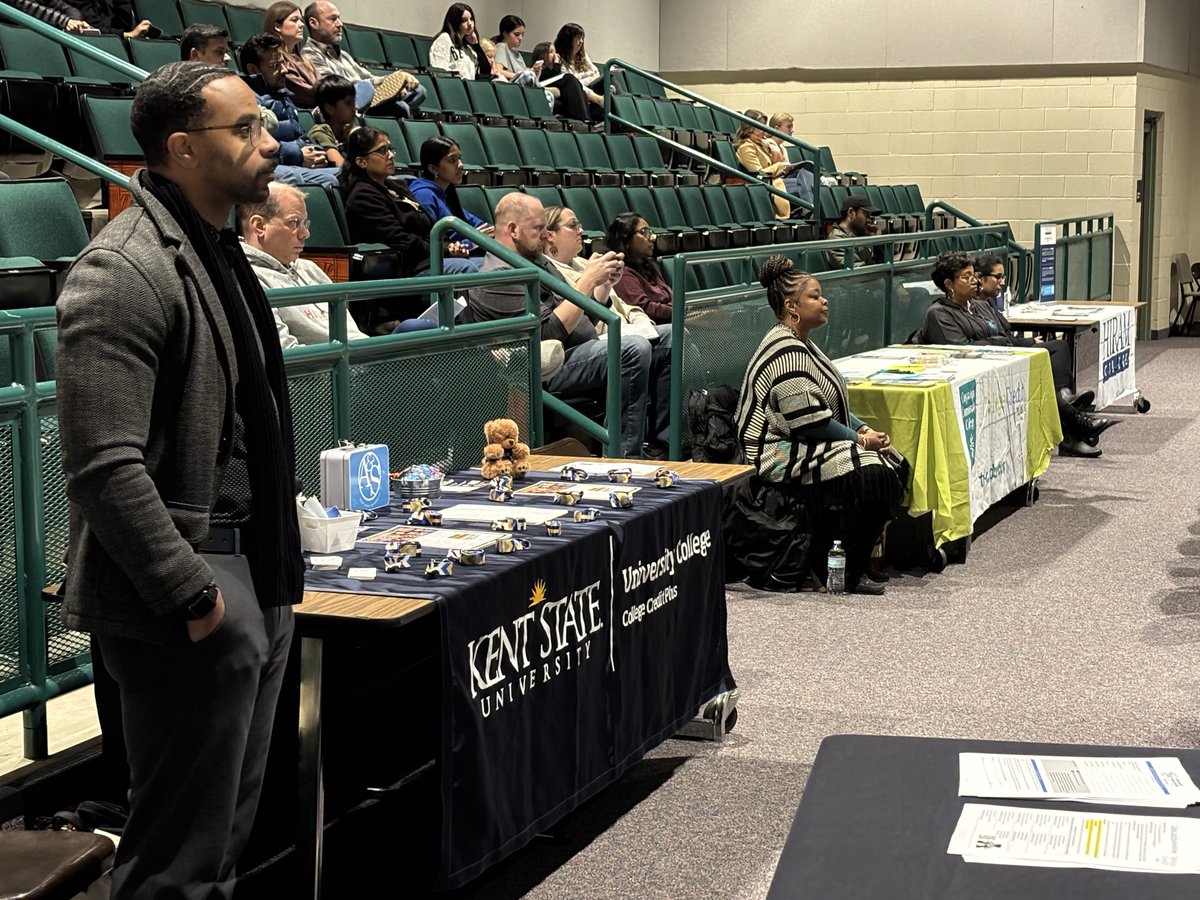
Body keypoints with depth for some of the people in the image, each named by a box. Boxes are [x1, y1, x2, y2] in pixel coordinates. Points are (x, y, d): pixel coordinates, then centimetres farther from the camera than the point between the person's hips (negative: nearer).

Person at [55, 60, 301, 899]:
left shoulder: (219, 252, 14)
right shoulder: (125, 271, -17)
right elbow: (104, 467, -23)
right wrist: (190, 594, -20)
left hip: (256, 580, 10)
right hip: (194, 600, -10)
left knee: (229, 830, 18)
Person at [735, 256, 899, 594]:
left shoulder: (802, 343, 18)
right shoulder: (786, 352, -18)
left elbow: (831, 403, 21)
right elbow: (810, 421, -22)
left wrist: (862, 428, 4)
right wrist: (860, 440, -12)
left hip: (804, 449, 11)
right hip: (781, 458, -11)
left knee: (892, 462, -2)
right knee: (872, 475, -24)